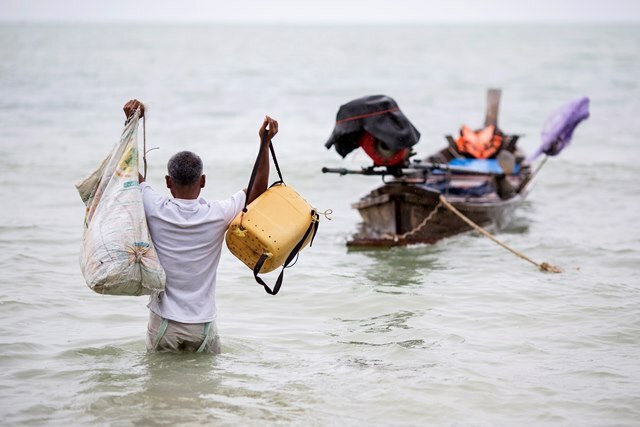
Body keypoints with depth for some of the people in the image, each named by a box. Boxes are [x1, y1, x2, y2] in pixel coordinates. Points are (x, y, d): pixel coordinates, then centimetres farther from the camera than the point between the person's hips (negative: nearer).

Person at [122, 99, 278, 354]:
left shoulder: (155, 211, -9)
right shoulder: (218, 216, -9)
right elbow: (258, 190, 7)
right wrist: (265, 143, 5)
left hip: (163, 322, 0)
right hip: (202, 326, 0)